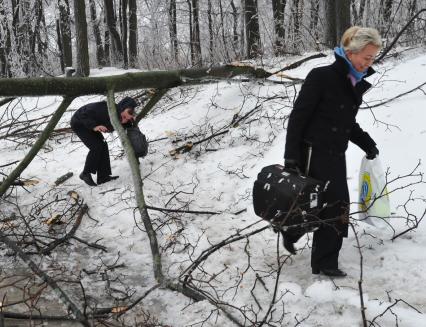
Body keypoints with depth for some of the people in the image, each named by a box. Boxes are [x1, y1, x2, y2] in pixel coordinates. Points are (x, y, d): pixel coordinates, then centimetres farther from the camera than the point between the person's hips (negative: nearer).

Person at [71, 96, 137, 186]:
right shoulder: (105, 109, -37)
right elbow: (84, 114, -33)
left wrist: (131, 122, -19)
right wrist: (94, 126, -44)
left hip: (89, 125, 8)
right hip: (79, 123, -7)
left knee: (103, 146, 0)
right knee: (96, 147, -16)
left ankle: (103, 176, 8)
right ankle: (85, 174, 0)